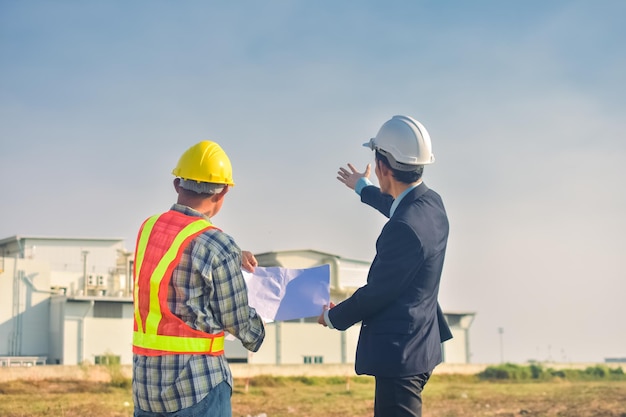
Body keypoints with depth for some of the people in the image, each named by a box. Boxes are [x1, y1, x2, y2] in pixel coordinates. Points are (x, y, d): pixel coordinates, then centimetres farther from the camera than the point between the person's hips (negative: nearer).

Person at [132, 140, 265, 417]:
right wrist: (258, 327, 17)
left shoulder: (148, 228, 5)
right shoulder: (217, 246, -14)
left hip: (145, 382, 7)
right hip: (197, 383, -7)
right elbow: (237, 322, -4)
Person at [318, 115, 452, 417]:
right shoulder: (431, 203, 3)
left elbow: (375, 293, -18)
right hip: (420, 343, 10)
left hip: (399, 351, -10)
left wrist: (333, 317, 0)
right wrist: (363, 188, 47)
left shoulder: (404, 228, -26)